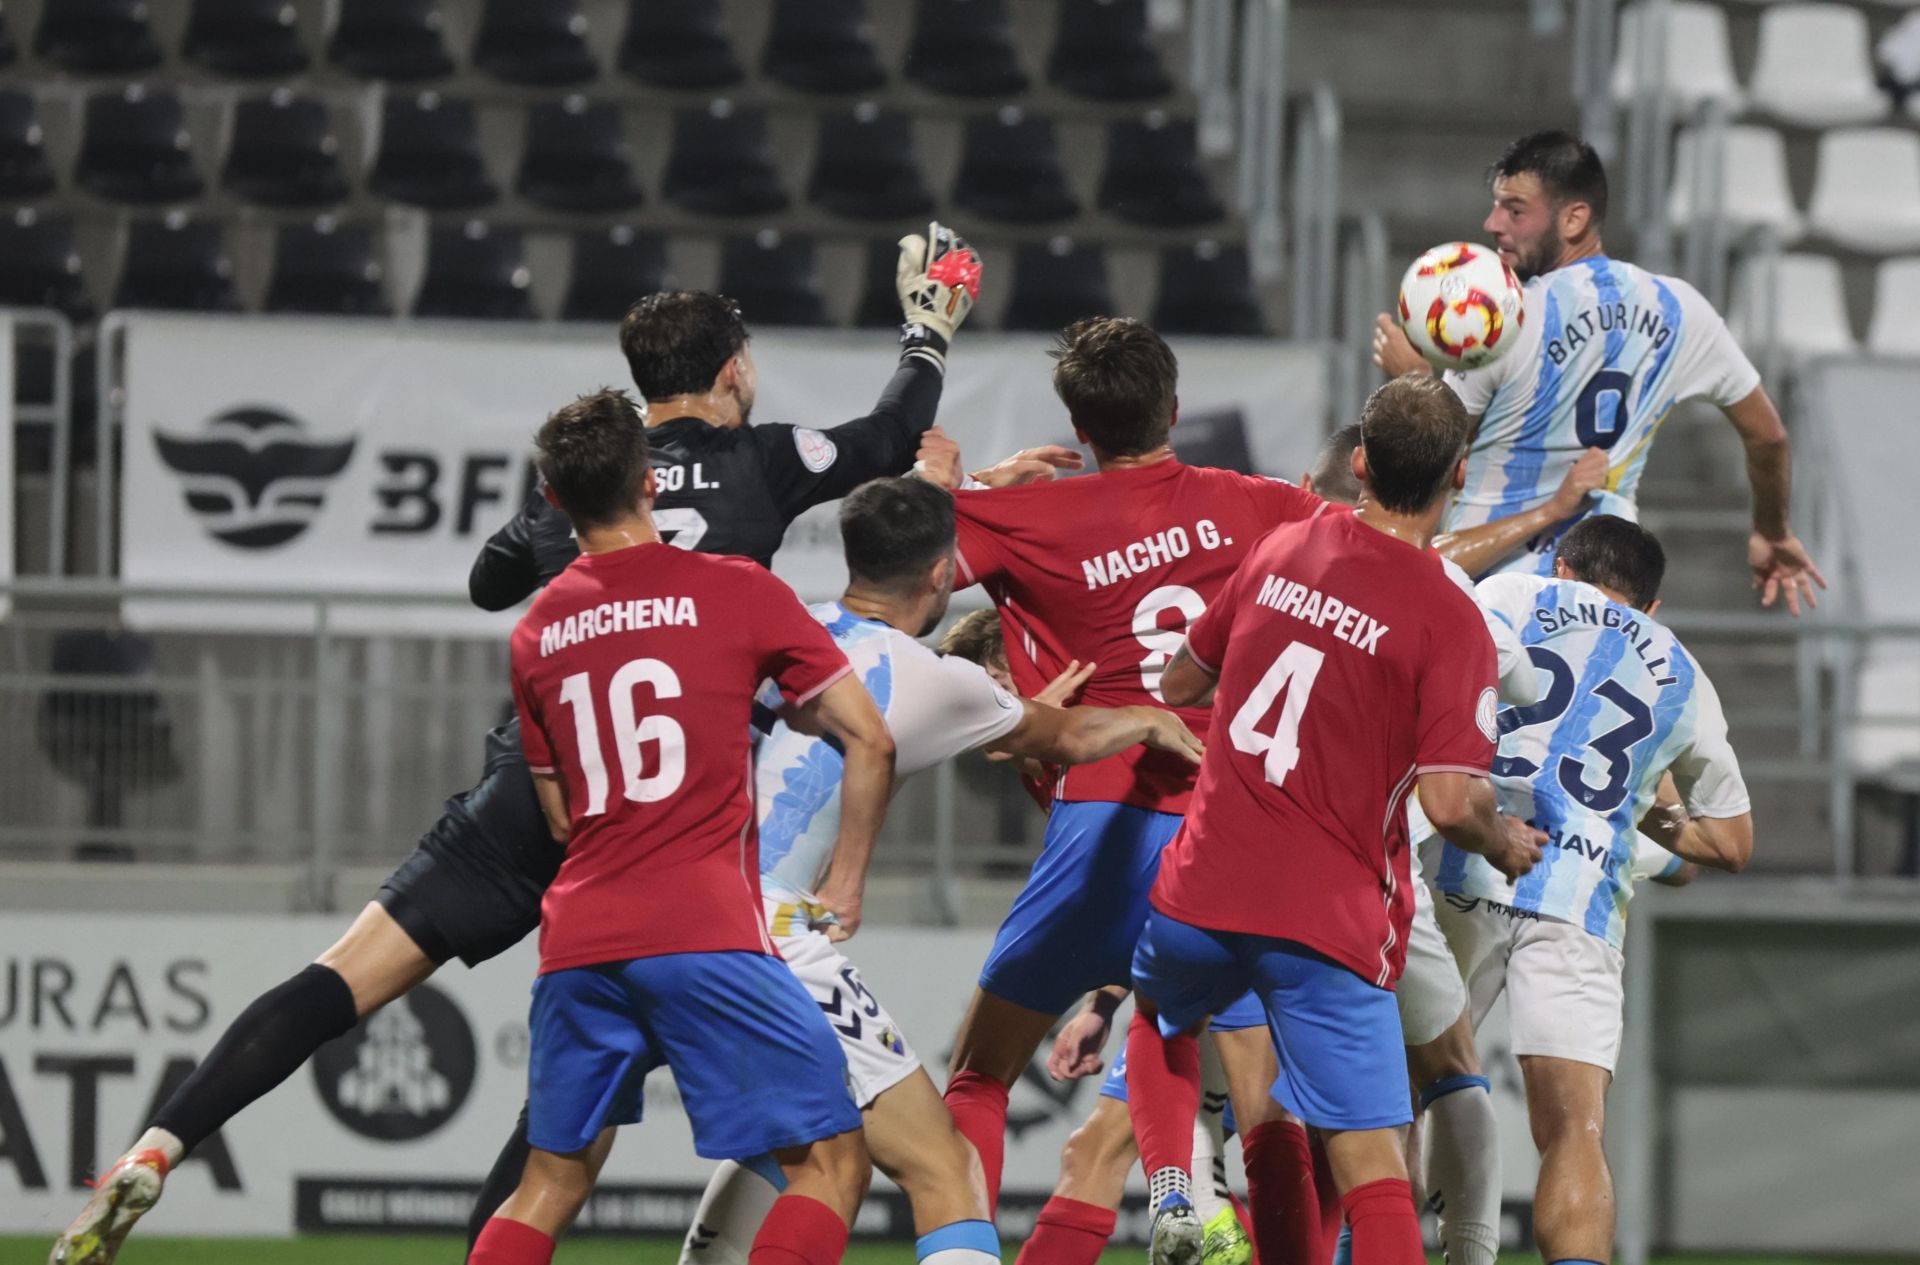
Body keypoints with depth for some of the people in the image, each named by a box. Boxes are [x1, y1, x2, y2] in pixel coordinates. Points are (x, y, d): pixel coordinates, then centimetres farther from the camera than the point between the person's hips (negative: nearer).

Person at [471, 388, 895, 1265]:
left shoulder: (535, 634, 14)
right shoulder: (739, 592, 1)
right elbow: (869, 741, 2)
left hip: (577, 942, 5)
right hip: (705, 932, -5)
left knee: (552, 1181, 17)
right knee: (832, 1162, -1)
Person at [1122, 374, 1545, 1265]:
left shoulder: (1283, 549, 4)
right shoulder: (1450, 624, -11)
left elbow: (1181, 681, 19)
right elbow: (1447, 803, -18)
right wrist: (1504, 846, 4)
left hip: (1203, 890, 4)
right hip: (1333, 921, -4)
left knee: (1159, 1018, 34)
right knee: (1372, 1167, -1)